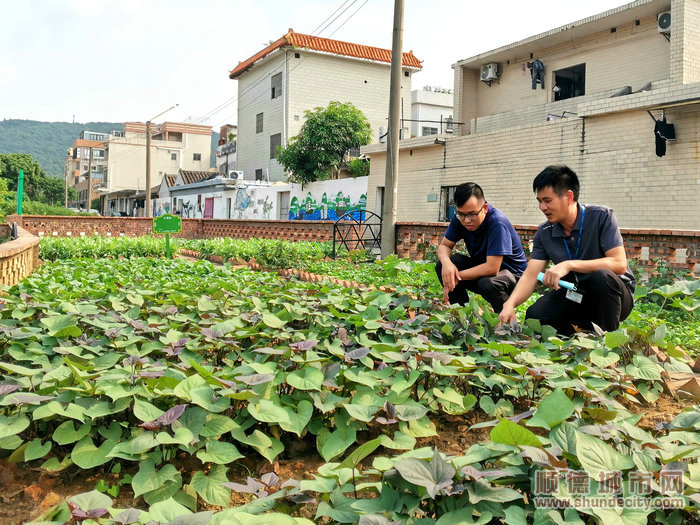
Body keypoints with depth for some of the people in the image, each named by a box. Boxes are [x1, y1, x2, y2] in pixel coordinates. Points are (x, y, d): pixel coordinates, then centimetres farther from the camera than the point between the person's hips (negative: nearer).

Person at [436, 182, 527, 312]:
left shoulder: (497, 222, -29)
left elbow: (492, 268, -33)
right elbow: (444, 246, -3)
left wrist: (457, 277, -27)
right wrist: (446, 262, -27)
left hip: (511, 272, -6)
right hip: (482, 266, 6)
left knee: (487, 283, -38)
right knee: (442, 265, -15)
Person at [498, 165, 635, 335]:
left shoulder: (601, 217, -15)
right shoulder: (544, 233, -3)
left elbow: (619, 263, -25)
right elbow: (530, 275, -10)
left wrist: (569, 265, -33)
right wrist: (510, 304, -29)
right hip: (574, 294, 4)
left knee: (601, 277, -36)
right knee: (534, 315, -22)